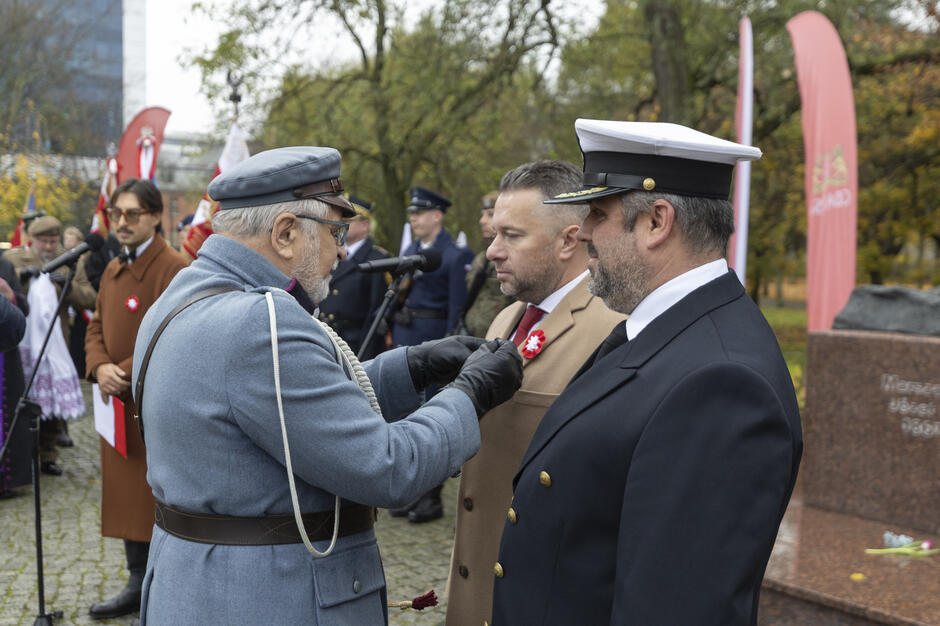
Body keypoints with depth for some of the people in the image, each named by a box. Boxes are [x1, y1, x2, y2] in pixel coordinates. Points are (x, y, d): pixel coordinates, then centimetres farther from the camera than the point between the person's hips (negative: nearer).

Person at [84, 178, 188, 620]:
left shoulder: (174, 269, -13)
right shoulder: (113, 271, 14)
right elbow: (97, 328, 15)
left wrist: (125, 374, -18)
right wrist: (100, 368, -5)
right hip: (119, 405, 8)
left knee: (161, 498, -2)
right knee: (126, 496, 14)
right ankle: (138, 582, 27)